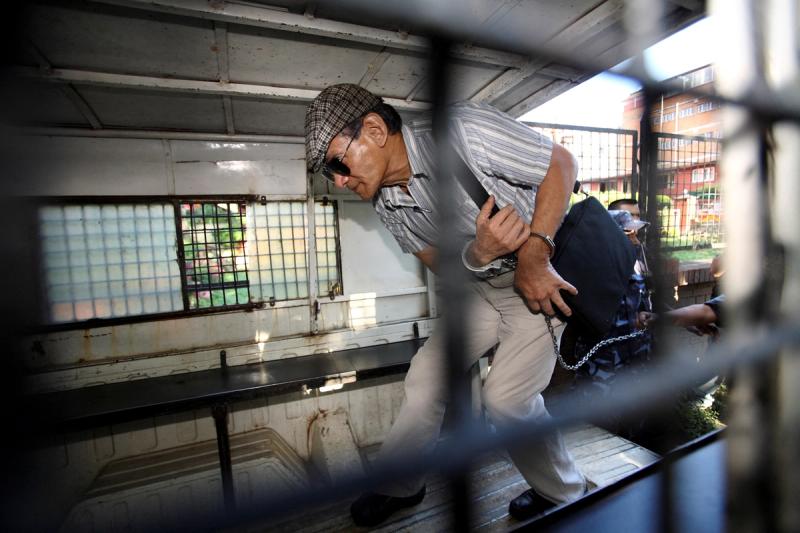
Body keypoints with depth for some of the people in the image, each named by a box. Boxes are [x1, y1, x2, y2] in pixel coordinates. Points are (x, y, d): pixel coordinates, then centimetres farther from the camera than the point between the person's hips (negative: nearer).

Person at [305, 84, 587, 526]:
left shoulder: (464, 130, -24)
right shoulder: (386, 204, -4)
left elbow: (562, 163, -16)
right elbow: (443, 267, 0)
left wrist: (532, 256, -24)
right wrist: (479, 253, -24)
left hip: (545, 274, -5)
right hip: (481, 287, 6)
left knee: (505, 396, -13)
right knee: (427, 375, 2)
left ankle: (563, 493, 20)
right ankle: (399, 485, 28)